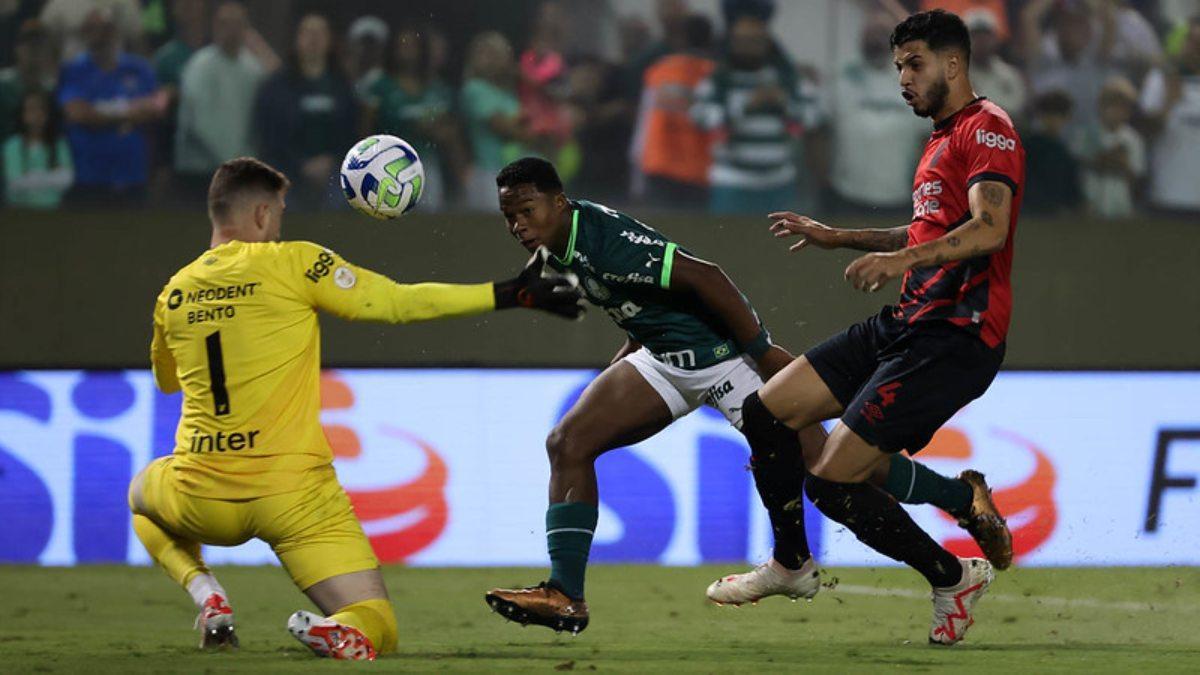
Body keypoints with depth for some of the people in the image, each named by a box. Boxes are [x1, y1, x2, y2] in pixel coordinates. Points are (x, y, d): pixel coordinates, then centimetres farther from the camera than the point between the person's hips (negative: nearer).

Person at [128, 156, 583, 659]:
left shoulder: (174, 293, 8)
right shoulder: (292, 262, -4)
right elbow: (399, 303, -5)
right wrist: (509, 295, -1)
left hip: (203, 499, 3)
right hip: (295, 495, -3)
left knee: (143, 491, 38)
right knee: (376, 629, 6)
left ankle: (207, 598, 9)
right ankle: (337, 633, -33)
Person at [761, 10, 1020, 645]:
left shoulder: (986, 128, -9)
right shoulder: (942, 139, 23)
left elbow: (989, 229, -25)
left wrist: (899, 259, -37)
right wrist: (840, 238, 34)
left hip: (953, 337, -10)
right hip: (904, 325, 10)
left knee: (832, 482, -15)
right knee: (767, 410, 2)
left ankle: (952, 579, 4)